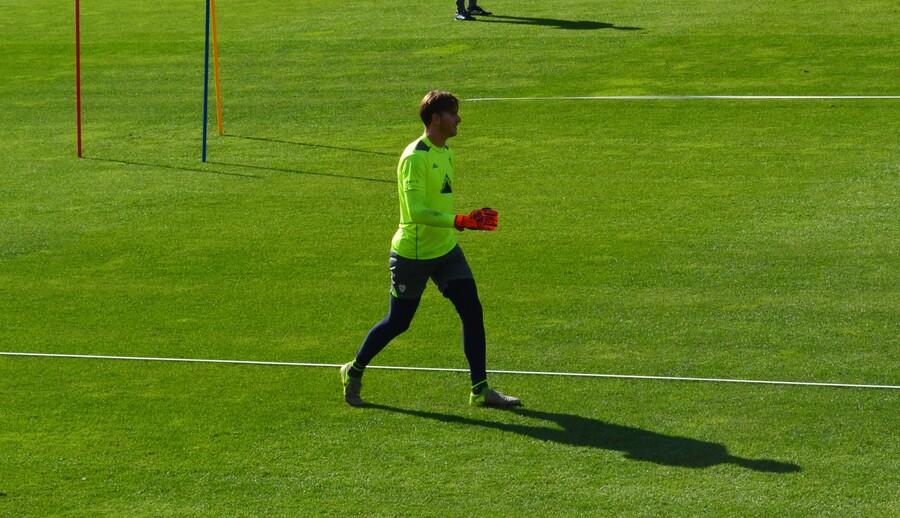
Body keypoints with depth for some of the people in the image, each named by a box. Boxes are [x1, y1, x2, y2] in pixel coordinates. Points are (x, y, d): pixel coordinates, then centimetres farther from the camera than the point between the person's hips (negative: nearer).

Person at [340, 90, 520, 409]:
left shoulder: (445, 152, 8)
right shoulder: (414, 158, -21)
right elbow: (416, 212, -29)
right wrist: (460, 222, -36)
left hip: (446, 250, 8)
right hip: (412, 254, -8)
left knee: (472, 312, -3)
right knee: (398, 322, 4)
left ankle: (480, 390, 2)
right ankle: (353, 372, 27)